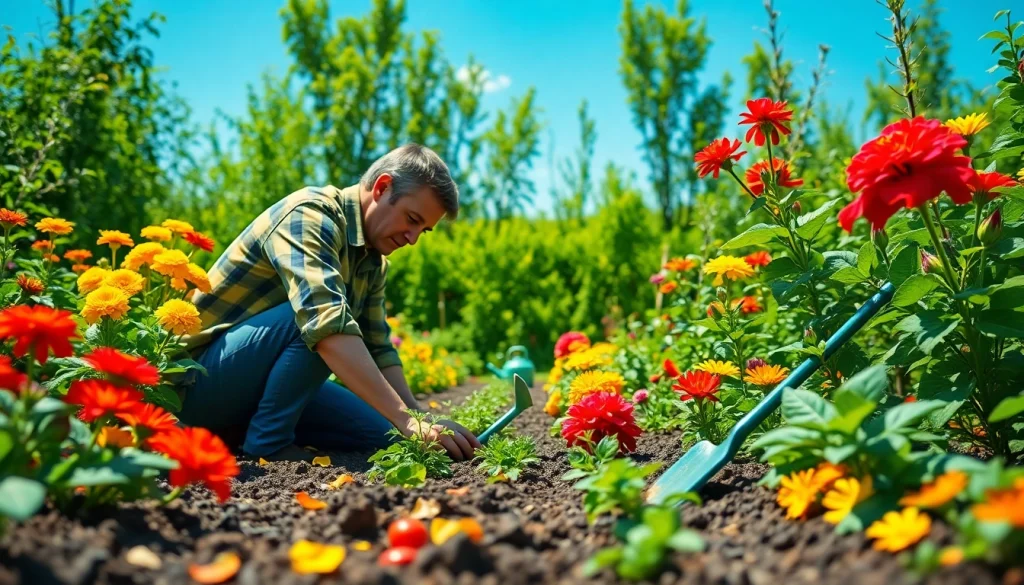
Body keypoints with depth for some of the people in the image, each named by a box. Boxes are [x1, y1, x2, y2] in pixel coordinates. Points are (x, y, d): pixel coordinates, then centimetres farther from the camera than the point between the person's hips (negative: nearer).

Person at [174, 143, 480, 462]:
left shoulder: (373, 262, 5)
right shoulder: (310, 215, -22)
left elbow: (379, 350, 7)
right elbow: (329, 325, -36)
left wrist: (421, 421, -8)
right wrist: (407, 421, -40)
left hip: (264, 380, 9)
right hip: (199, 377, -9)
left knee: (383, 434, 1)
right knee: (317, 317, -31)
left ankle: (238, 427, 10)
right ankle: (268, 440, -15)